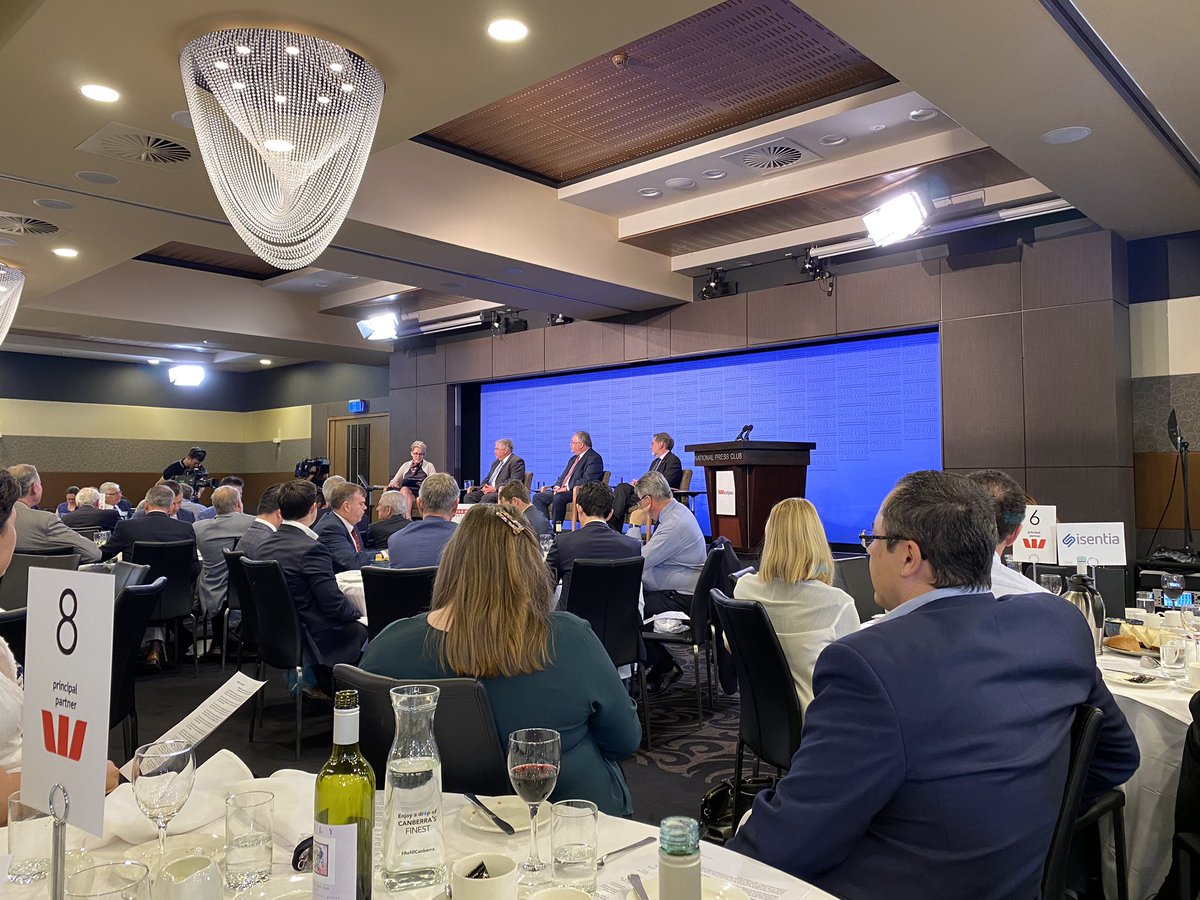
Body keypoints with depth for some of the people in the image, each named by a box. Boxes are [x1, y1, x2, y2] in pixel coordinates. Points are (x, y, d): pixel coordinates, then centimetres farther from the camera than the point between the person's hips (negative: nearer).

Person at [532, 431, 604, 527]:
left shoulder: (594, 458, -8)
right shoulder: (574, 458, 23)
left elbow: (587, 480, -20)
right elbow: (563, 477, 23)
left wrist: (568, 488, -21)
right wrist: (557, 486, 1)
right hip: (562, 491, 10)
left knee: (558, 497, -36)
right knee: (538, 497, -2)